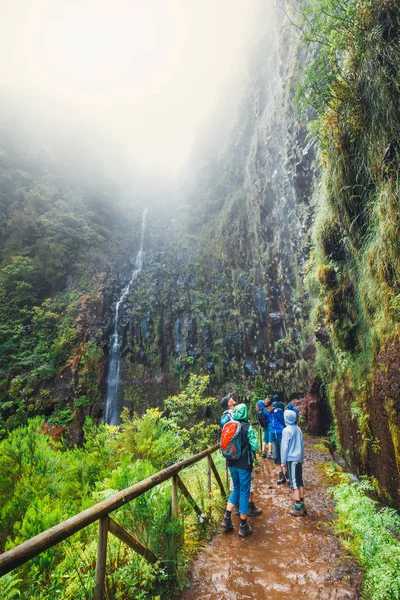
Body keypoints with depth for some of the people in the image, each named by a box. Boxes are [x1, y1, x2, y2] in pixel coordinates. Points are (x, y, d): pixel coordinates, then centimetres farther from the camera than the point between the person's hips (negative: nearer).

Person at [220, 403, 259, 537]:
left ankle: (227, 519, 18)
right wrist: (250, 452, 5)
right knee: (244, 493, 8)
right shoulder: (248, 427, -15)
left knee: (236, 489, 22)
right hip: (244, 464, -5)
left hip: (232, 463, 5)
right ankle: (243, 526, 17)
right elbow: (255, 447, -16)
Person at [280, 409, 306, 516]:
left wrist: (283, 462, -5)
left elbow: (285, 447, -13)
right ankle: (302, 506, 21)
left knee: (294, 483, 1)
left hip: (291, 460, -6)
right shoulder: (298, 429, 4)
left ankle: (298, 509, 6)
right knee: (300, 482, 14)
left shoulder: (286, 430, -15)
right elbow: (302, 444, 12)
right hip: (299, 459, 7)